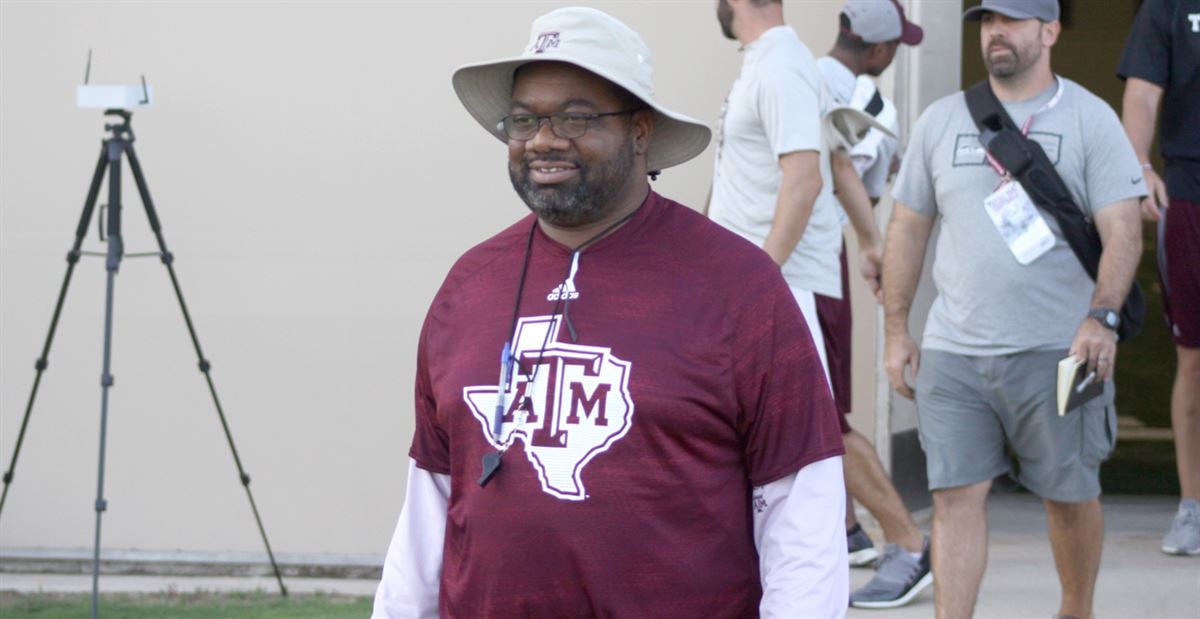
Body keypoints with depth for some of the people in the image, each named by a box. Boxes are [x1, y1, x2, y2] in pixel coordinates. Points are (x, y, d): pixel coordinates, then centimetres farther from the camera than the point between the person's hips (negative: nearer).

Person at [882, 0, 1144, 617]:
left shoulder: (1089, 118, 0)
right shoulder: (941, 120, 11)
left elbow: (1123, 231, -6)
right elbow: (907, 225, 16)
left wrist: (1102, 317, -20)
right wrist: (896, 329, 11)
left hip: (1058, 351, -2)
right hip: (952, 354, 2)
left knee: (1069, 493, 7)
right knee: (955, 494, -4)